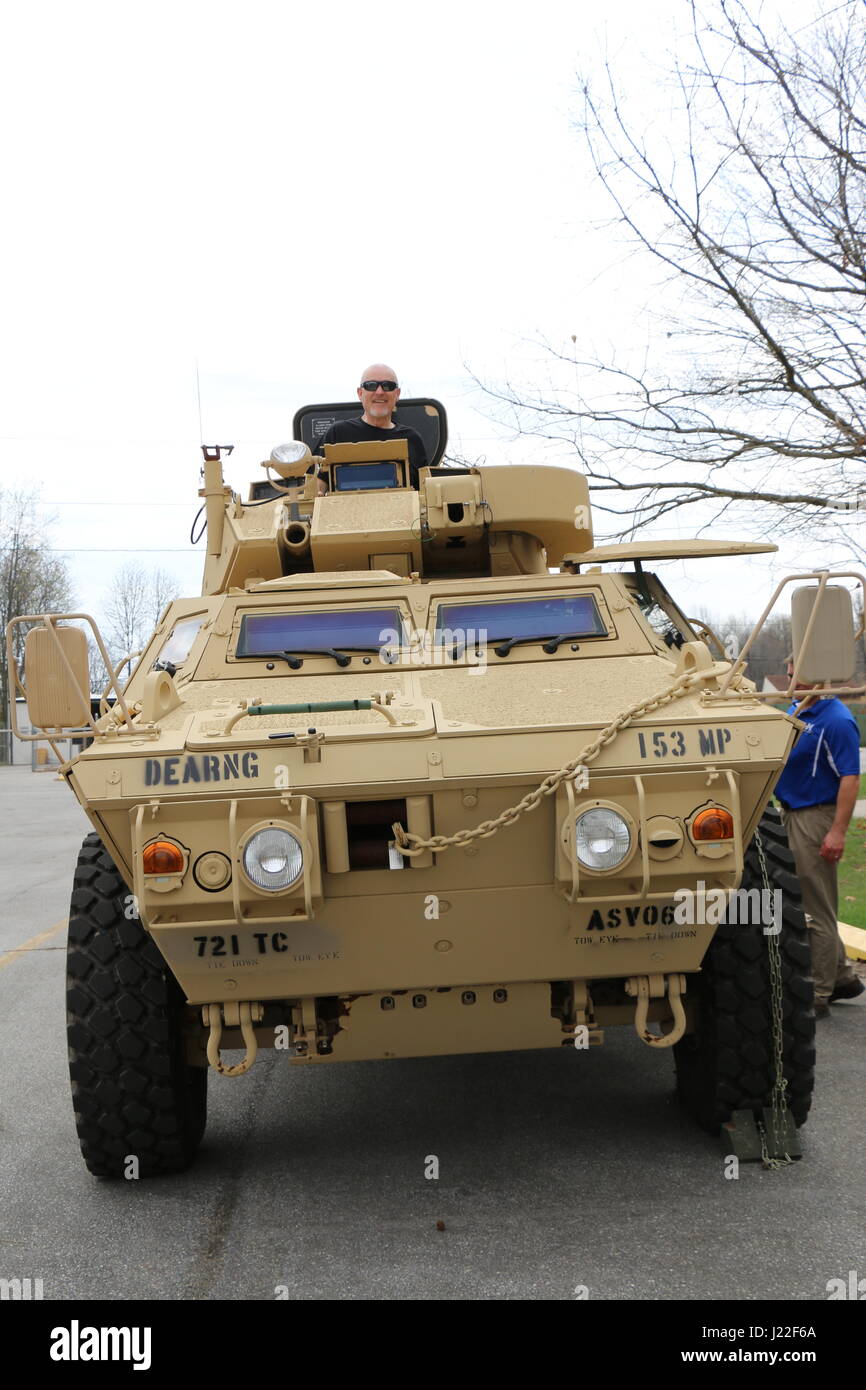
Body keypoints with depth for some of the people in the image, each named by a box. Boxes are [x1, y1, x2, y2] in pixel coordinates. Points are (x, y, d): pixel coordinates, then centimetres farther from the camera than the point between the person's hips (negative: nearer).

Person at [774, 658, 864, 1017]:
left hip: (815, 818, -9)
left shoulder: (837, 721, -16)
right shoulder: (794, 712, 12)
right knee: (812, 906, 17)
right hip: (791, 814, 9)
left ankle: (817, 995, 5)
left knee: (815, 910, -3)